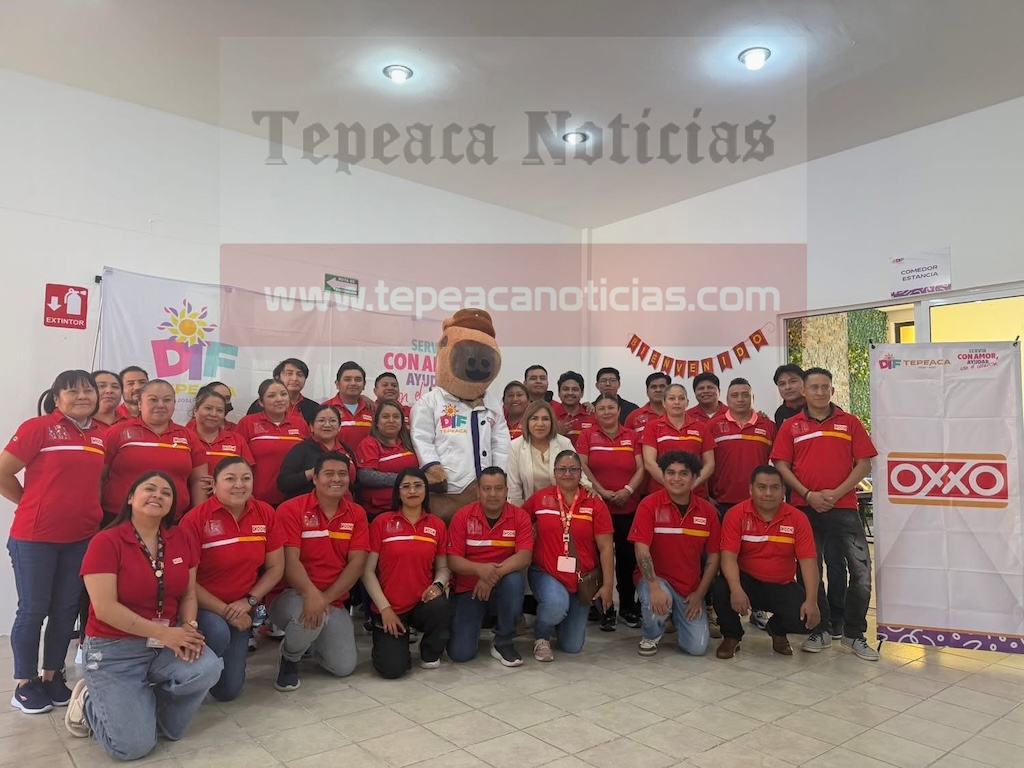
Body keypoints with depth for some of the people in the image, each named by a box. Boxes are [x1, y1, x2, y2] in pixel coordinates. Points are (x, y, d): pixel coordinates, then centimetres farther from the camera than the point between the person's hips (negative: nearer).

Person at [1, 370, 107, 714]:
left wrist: (88, 510, 6)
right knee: (33, 609, 6)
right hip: (35, 537, -4)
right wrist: (34, 505, 0)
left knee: (66, 609, 12)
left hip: (82, 538, 4)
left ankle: (52, 676, 27)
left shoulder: (104, 434, 5)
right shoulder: (38, 427, -9)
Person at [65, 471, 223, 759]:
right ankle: (89, 701, 18)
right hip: (115, 650, -4)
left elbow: (188, 594, 7)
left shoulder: (184, 540, 2)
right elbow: (105, 609, -18)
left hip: (169, 644, 4)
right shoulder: (105, 542, -12)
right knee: (133, 745, -14)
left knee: (208, 668, -28)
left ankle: (150, 702, 5)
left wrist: (188, 626, -14)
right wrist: (163, 632, -21)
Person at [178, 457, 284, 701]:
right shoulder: (195, 519, -19)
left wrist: (249, 601, -13)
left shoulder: (266, 514, -7)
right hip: (203, 606, -4)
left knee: (228, 690, 5)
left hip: (240, 610, 4)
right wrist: (224, 610, -19)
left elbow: (276, 567, 0)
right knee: (218, 633, -36)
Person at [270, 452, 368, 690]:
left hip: (334, 602, 4)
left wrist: (326, 597, -18)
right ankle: (290, 656, 0)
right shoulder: (291, 509, -12)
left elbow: (357, 563, -6)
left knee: (344, 667, -5)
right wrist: (311, 594, -35)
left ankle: (311, 641, 30)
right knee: (311, 617, -37)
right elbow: (290, 561, -19)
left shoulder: (356, 514, 1)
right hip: (290, 595, -4)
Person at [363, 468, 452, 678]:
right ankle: (390, 644, 20)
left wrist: (438, 584, -14)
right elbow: (368, 570, -4)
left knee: (441, 607, -33)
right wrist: (384, 608, -11)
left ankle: (430, 653, 1)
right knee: (392, 669, -19)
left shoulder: (437, 525, 3)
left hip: (423, 603, 2)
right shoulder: (382, 522, -4)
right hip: (390, 608, -2)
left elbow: (442, 568, 9)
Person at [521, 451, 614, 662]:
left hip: (582, 580, 2)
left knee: (572, 646, 5)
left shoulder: (595, 504, -6)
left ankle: (559, 618, 40)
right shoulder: (540, 498, -5)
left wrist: (607, 584, -7)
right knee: (556, 604, -35)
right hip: (546, 574, -1)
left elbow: (605, 547, -5)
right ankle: (541, 636, 0)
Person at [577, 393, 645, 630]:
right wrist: (602, 491, -14)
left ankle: (628, 607, 21)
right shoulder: (587, 435, 4)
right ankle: (605, 609, 13)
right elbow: (582, 467, -5)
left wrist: (628, 490, -13)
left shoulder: (632, 436, 9)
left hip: (629, 508, 2)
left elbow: (640, 469, 3)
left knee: (627, 558, 6)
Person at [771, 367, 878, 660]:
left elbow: (864, 463, 1)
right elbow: (781, 466, 0)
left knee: (861, 570, -3)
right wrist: (808, 494, -12)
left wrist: (837, 492, -11)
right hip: (805, 508, 0)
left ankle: (854, 634, 13)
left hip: (844, 507, 0)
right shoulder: (791, 426, 5)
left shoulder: (850, 422, 6)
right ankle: (821, 630, 22)